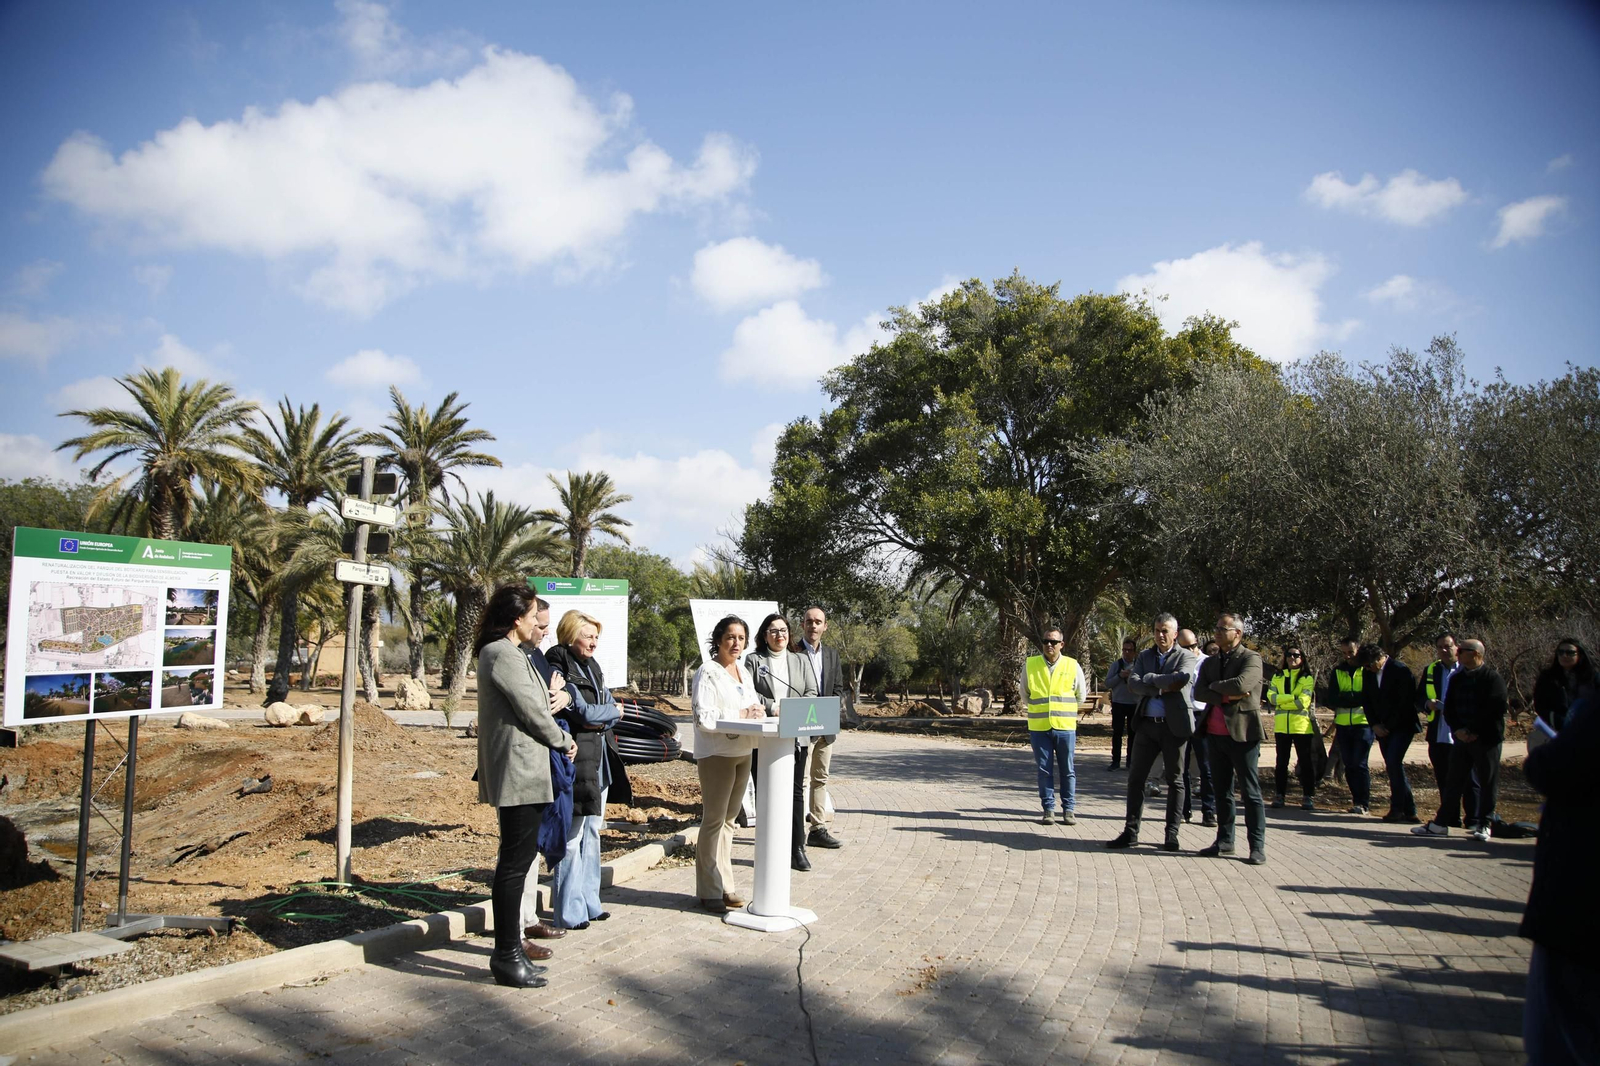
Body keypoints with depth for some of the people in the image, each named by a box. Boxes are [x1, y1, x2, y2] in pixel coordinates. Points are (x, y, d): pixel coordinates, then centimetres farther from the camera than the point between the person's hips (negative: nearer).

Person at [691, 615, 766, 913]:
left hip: (743, 752, 8)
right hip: (716, 753, -8)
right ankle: (710, 891, 5)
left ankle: (724, 886, 21)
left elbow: (754, 707, 20)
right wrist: (742, 714, -19)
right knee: (714, 820, -3)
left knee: (728, 819, 13)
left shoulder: (743, 671, 14)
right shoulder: (707, 674, -11)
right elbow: (704, 718, -19)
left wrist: (757, 713, -3)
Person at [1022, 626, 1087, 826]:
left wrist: (1062, 708, 12)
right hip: (1039, 727, 1)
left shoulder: (1072, 666, 0)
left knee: (1068, 770, 5)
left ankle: (1069, 810, 14)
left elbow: (1080, 697, 12)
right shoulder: (1029, 665, 2)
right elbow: (1025, 693, 16)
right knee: (1044, 770, 5)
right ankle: (1048, 809, 13)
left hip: (1065, 726, 0)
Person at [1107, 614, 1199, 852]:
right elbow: (1133, 684, -3)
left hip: (1174, 725, -3)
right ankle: (1130, 832, 8)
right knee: (1135, 778, 2)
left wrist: (1150, 679, -12)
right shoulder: (1144, 656, 11)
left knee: (1174, 780, 5)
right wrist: (1163, 686, -14)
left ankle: (1172, 834, 14)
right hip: (1147, 725, 4)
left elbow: (1183, 678, -22)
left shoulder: (1186, 656, 0)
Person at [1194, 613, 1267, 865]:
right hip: (1216, 733, 6)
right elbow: (1198, 692, 1)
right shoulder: (1210, 662, 13)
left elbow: (1241, 684, -24)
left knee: (1250, 791, -2)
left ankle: (1257, 846, 2)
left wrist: (1214, 686, -7)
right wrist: (1227, 696, -13)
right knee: (1222, 790, 12)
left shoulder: (1251, 658, -6)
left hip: (1242, 733, -6)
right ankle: (1224, 841, 20)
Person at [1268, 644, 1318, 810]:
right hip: (1281, 726, 4)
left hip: (1302, 726, -3)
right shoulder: (1277, 676, 11)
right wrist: (1291, 698, -15)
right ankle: (1279, 795, 13)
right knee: (1281, 761, 8)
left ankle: (1308, 797, 6)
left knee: (1305, 761, 1)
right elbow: (1271, 696, -4)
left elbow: (1303, 702, -13)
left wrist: (1281, 701, -7)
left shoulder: (1308, 677, -1)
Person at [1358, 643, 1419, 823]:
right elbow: (1366, 700, 11)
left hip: (1401, 726, -6)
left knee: (1393, 762, -18)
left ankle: (1398, 808, -10)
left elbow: (1406, 702, -14)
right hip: (1382, 728, 6)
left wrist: (1389, 725, -12)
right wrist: (1375, 724, -1)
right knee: (1393, 767, 4)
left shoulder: (1401, 670, -12)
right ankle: (1408, 810, 10)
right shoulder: (1368, 673, 7)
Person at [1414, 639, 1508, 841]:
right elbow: (1449, 708, 12)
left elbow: (1497, 710, -13)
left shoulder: (1493, 677, -7)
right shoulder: (1457, 679, 12)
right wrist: (1458, 729, -5)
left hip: (1487, 740, -5)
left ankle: (1483, 824, 12)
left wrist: (1476, 732, -14)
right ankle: (1440, 823, 10)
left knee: (1488, 783, 3)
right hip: (1462, 738, 6)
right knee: (1453, 781, 7)